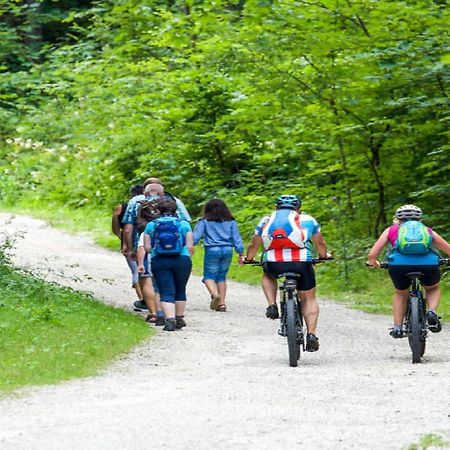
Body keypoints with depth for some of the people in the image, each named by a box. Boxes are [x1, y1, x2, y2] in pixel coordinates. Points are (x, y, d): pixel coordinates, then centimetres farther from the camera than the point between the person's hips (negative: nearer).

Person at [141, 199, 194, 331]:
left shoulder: (151, 225, 6)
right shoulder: (184, 224, 4)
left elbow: (147, 247, 2)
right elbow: (190, 246, 1)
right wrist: (187, 259, 15)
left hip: (159, 261, 0)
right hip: (182, 261, 0)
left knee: (166, 293, -2)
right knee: (180, 291, 17)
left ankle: (170, 320, -19)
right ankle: (180, 319, 25)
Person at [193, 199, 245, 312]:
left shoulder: (205, 222, 3)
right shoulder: (231, 222, 10)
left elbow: (195, 236, -2)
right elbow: (236, 238, 9)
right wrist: (241, 253, 12)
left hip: (212, 250, -3)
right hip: (227, 250, 3)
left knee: (209, 276, 3)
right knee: (222, 277, 13)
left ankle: (214, 293, -27)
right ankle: (222, 303, 9)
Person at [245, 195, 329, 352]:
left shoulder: (266, 221, 20)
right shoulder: (307, 220, 18)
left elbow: (254, 245, 26)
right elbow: (320, 243, 29)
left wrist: (248, 259, 45)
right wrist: (324, 256, 48)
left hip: (273, 264, 1)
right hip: (301, 263, -1)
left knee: (268, 277, 35)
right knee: (309, 299, 15)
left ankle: (272, 305, 13)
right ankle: (311, 335, 1)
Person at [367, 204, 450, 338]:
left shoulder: (391, 230, 26)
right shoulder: (428, 231, 29)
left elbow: (372, 255, 18)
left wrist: (374, 263, 40)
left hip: (398, 265, 0)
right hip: (428, 265, 0)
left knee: (401, 294, 30)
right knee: (433, 289, 31)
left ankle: (397, 327, 20)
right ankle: (432, 312, 6)